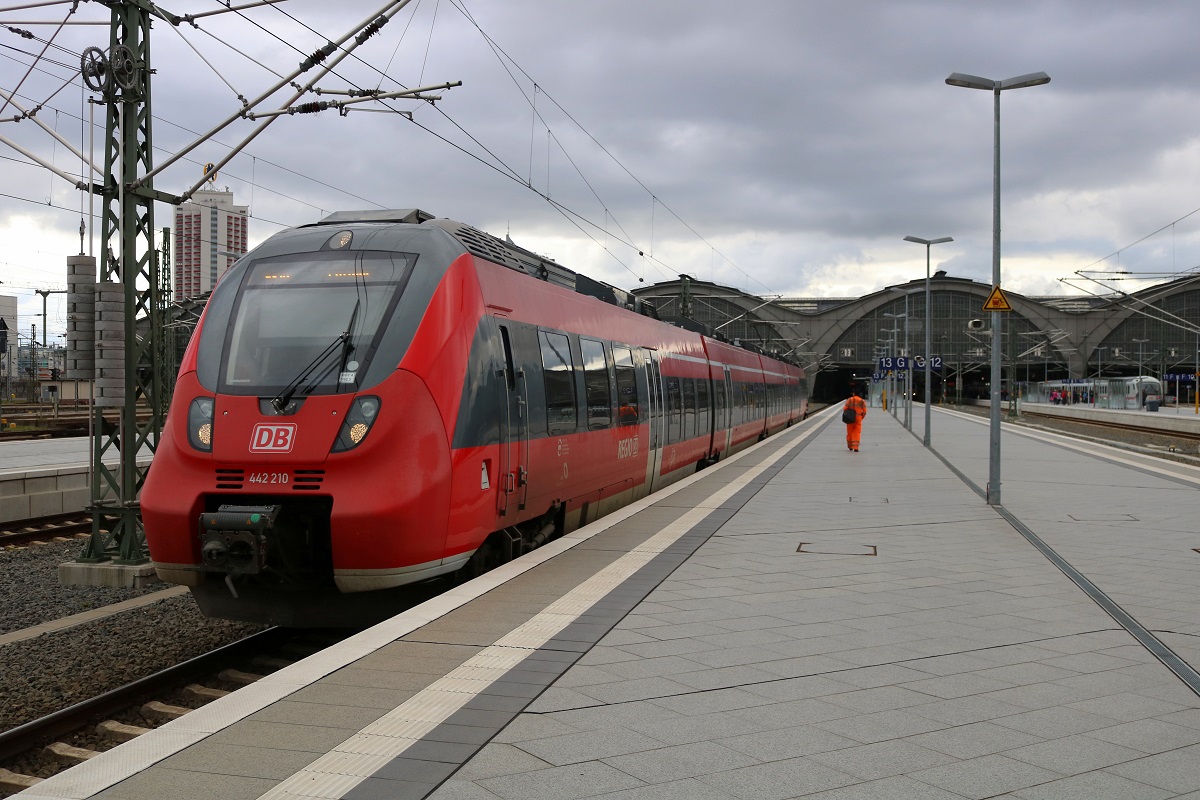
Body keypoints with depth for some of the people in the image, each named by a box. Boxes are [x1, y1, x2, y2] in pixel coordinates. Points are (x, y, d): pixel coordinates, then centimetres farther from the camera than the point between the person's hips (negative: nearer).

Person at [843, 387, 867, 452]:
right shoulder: (862, 401, 0)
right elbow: (864, 412, -2)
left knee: (850, 432, 13)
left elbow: (845, 409, -7)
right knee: (857, 433, 0)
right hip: (858, 418, 0)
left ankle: (850, 447, 25)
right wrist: (861, 418, 13)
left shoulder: (849, 400, -2)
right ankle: (855, 448, -10)